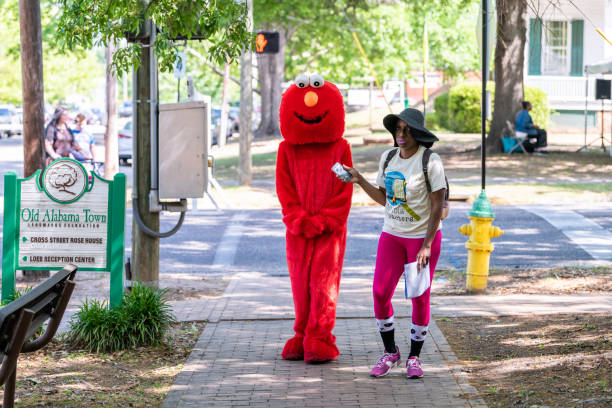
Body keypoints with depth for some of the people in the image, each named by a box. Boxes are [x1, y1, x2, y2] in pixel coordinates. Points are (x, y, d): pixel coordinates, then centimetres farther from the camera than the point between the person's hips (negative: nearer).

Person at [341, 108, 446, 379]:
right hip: (392, 235, 5)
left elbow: (437, 206, -14)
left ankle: (414, 357, 15)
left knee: (420, 298, 0)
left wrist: (427, 245, -18)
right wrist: (360, 181, 0)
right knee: (380, 293, -3)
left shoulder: (430, 162, -14)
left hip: (423, 236, -5)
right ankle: (390, 352, 15)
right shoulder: (388, 158, 3)